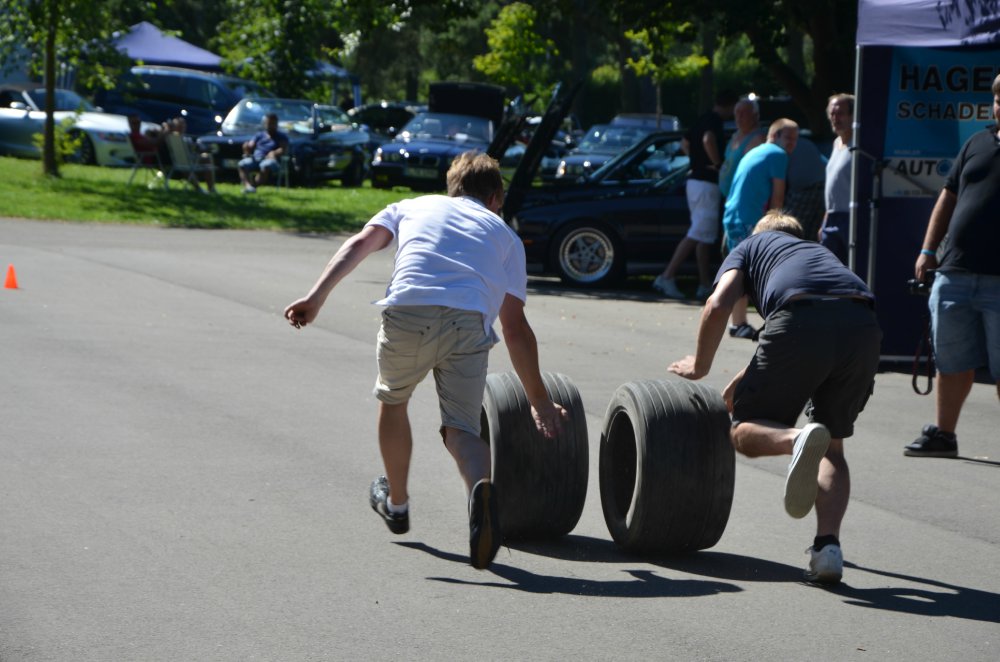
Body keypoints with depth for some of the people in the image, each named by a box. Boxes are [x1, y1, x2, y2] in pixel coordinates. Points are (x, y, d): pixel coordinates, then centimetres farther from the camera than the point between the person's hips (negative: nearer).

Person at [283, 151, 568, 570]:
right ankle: (480, 489, -31)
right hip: (469, 323, -1)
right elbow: (516, 329, 24)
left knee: (392, 401, 27)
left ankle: (396, 503, 44)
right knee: (461, 428, 3)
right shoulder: (504, 234, 30)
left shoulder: (412, 207, 32)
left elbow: (360, 244, 11)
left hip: (407, 315, 1)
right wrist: (540, 402, 27)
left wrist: (316, 297, 0)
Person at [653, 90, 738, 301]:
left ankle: (705, 285, 15)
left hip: (695, 179, 10)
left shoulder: (702, 120, 16)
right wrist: (718, 164, -21)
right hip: (707, 183, -10)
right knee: (698, 234, -11)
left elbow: (685, 143, 29)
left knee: (706, 235, 13)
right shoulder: (714, 121, -13)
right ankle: (667, 277, -15)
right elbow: (708, 140, -33)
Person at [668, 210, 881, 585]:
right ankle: (828, 545, -2)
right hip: (863, 326, 4)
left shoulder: (750, 246, 31)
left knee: (744, 432, 10)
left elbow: (718, 306, 12)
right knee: (832, 446, 20)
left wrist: (699, 367, 28)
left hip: (802, 322, -4)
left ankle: (798, 439, -26)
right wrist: (741, 383, 52)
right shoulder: (820, 252, 43)